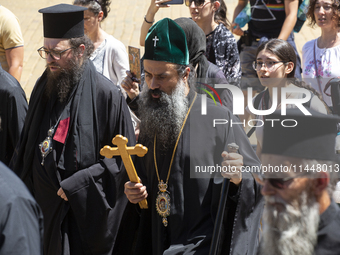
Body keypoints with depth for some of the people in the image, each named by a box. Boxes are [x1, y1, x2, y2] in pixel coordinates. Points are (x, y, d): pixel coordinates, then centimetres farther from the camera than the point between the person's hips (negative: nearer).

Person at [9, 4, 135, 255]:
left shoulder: (106, 95, -14)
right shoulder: (44, 86, 5)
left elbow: (122, 157, -13)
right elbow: (27, 144, 16)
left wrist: (76, 184, -17)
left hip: (82, 213, -5)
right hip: (39, 204, 5)